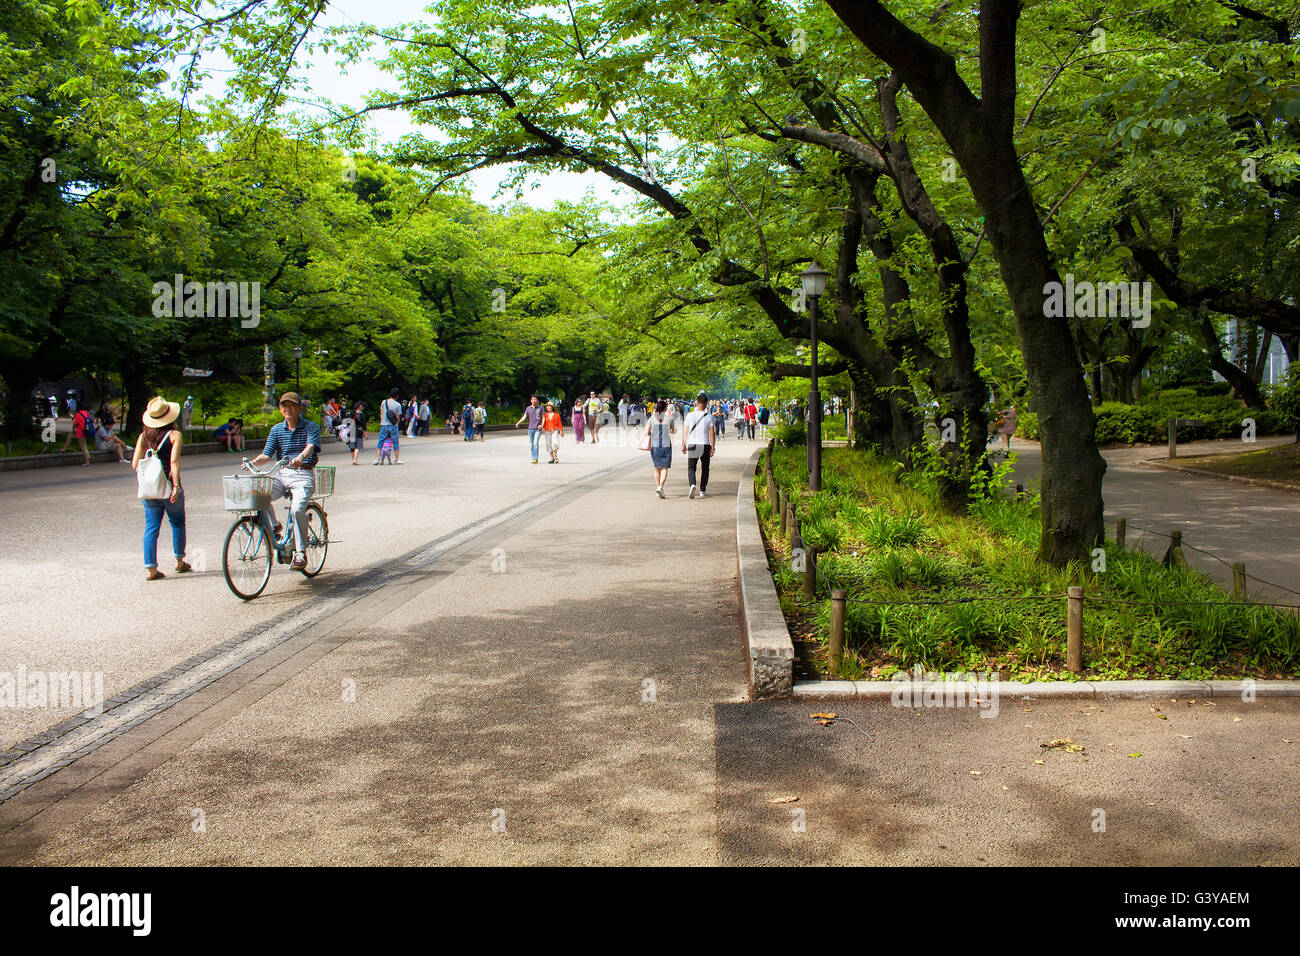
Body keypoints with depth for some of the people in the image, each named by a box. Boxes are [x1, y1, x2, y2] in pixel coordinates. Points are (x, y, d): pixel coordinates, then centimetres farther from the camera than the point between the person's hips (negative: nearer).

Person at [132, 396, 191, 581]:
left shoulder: (143, 436, 5)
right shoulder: (174, 434, -7)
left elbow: (135, 464, 2)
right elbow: (174, 461, -17)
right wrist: (176, 485, -20)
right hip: (169, 487, -3)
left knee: (151, 527, 5)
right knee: (177, 523, 16)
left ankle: (150, 569, 1)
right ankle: (179, 561, 25)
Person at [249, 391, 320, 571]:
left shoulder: (311, 427, 1)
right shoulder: (277, 430, 13)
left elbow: (311, 446, -18)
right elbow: (267, 455, 6)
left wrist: (300, 457, -41)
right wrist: (253, 462, -16)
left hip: (303, 475, -4)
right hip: (282, 474, 4)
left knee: (297, 509, -29)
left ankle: (300, 554, -15)